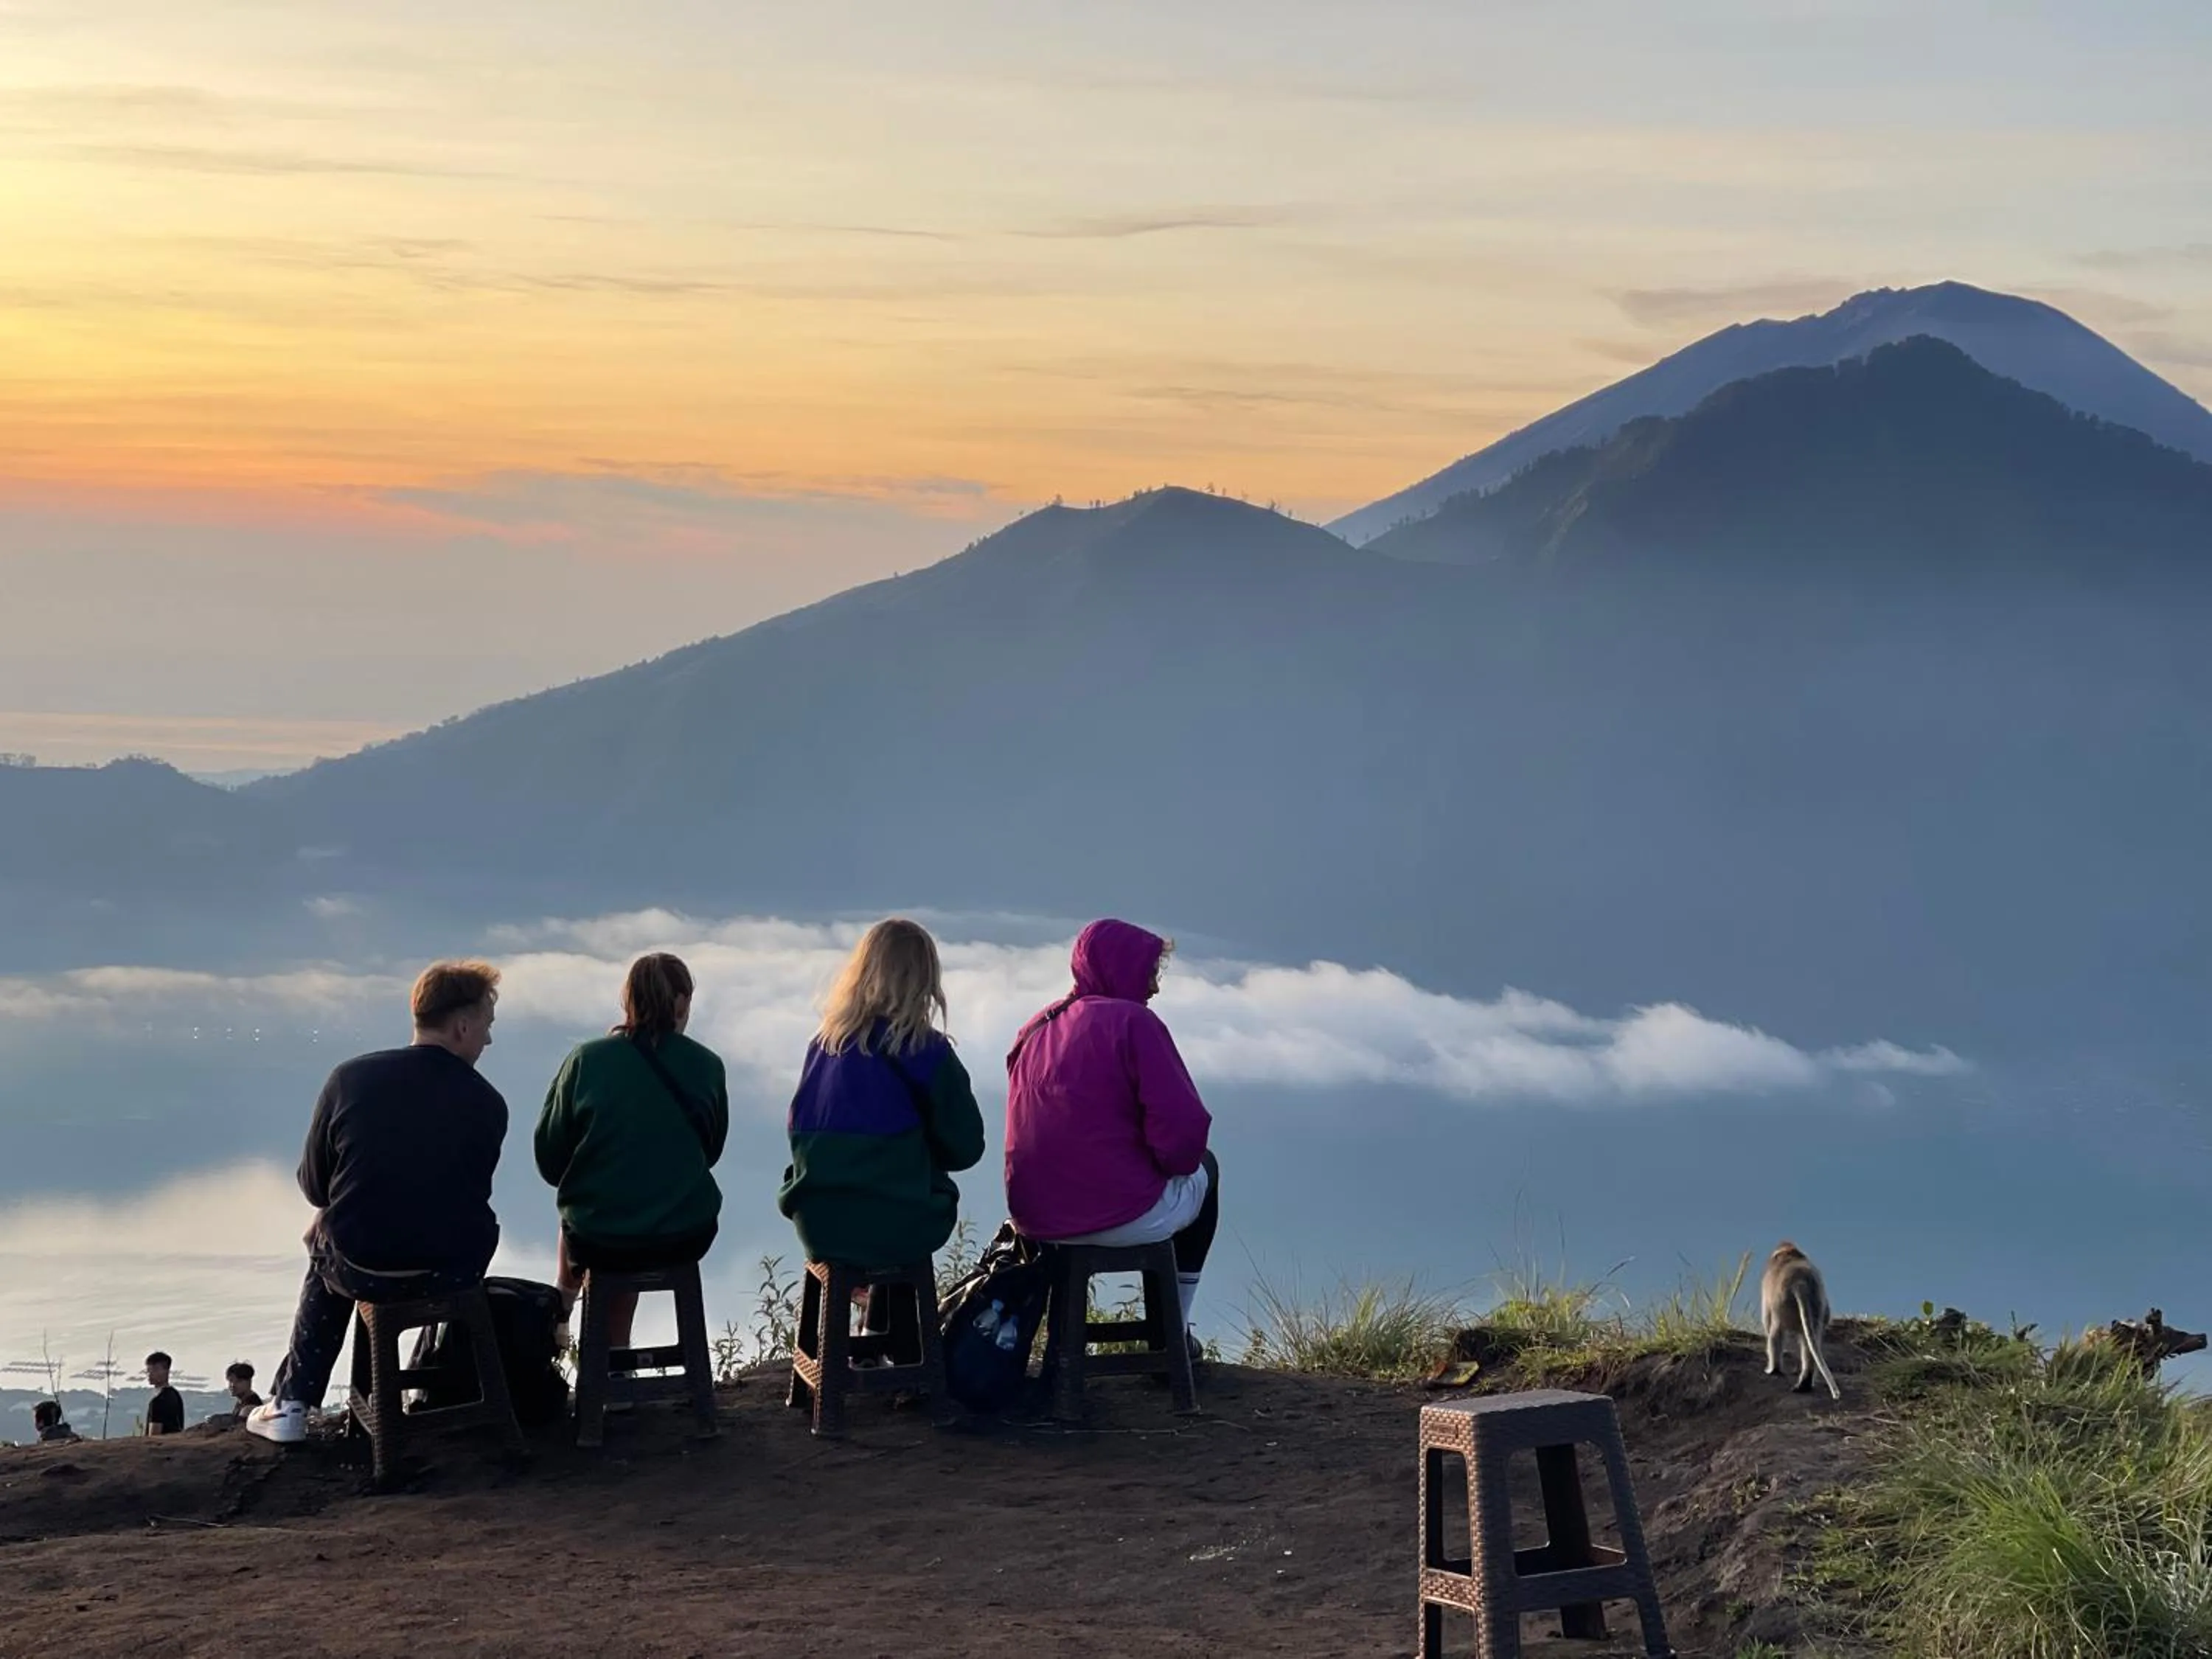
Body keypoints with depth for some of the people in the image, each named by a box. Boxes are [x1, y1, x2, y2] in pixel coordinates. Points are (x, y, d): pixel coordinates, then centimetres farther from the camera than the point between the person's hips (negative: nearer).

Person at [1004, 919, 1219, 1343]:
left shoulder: (1035, 1030, 10)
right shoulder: (1132, 1022, -12)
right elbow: (1184, 1126, -20)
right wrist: (1174, 1162, 2)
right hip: (1124, 1219, -6)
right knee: (1204, 1169, 26)